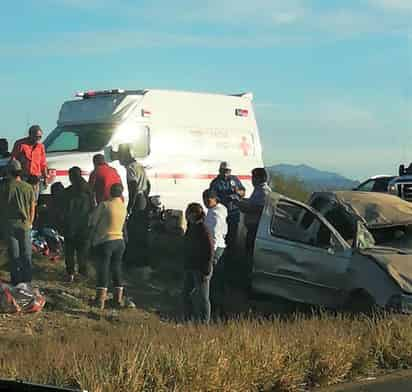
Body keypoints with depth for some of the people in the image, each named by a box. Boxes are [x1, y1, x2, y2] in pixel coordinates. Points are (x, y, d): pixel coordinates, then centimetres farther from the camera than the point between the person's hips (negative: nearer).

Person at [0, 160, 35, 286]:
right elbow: (32, 208, 4)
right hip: (24, 224, 1)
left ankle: (16, 280, 6)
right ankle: (27, 279, 12)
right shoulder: (28, 187, -2)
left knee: (14, 254, 4)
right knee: (26, 254, 10)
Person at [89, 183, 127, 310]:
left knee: (103, 271, 1)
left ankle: (100, 300, 1)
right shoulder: (124, 207, 2)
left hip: (104, 242, -5)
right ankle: (118, 298, 19)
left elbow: (92, 222, -8)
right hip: (119, 242, 5)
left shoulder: (104, 205, -14)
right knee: (116, 270, 14)